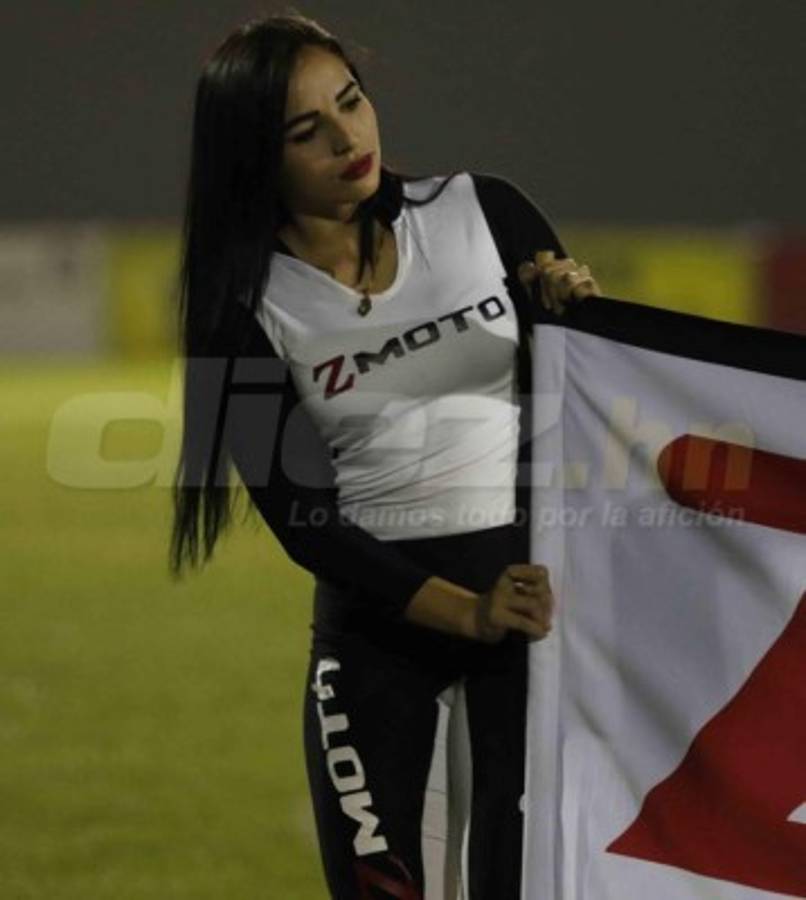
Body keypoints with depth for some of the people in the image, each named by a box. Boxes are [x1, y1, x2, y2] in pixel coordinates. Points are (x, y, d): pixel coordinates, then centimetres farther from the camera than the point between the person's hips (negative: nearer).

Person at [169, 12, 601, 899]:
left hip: (533, 581, 0)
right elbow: (304, 522, -7)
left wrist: (577, 312, -12)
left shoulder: (481, 211, 0)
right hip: (375, 611, 0)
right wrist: (465, 611, -17)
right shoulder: (251, 308, -3)